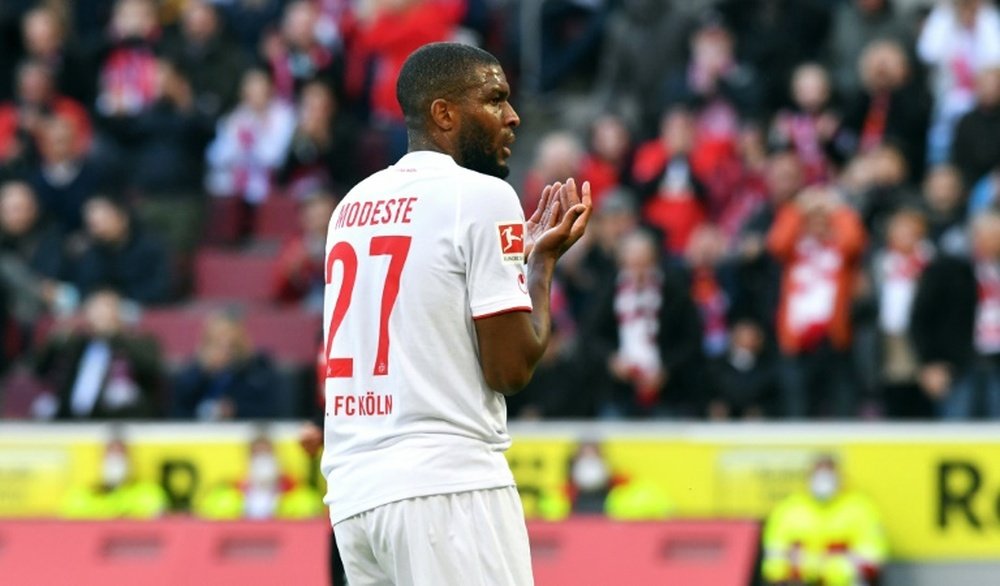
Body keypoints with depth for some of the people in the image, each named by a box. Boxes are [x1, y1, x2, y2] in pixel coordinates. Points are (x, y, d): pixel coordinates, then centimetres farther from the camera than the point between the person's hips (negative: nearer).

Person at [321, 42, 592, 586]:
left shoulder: (353, 205, 17)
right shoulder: (482, 196, -5)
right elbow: (511, 367, -8)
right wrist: (542, 261, 7)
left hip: (352, 491, 8)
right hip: (447, 482, -8)